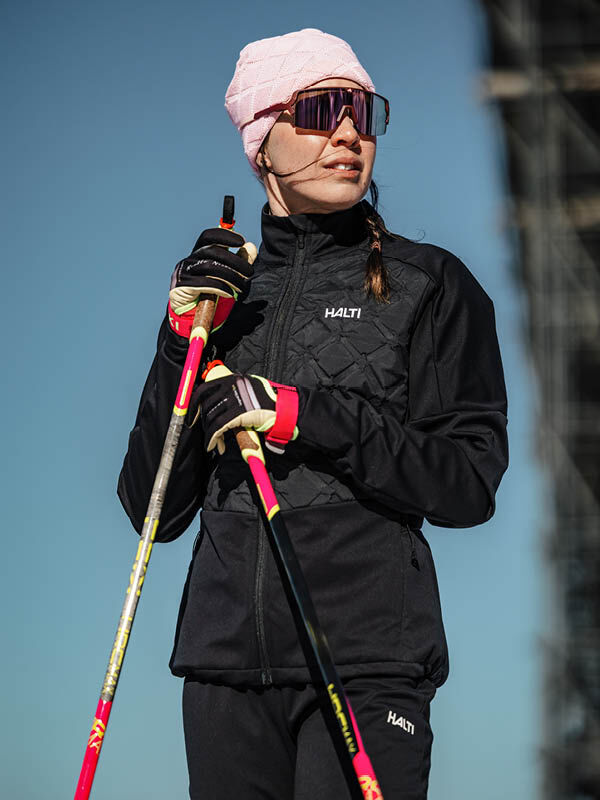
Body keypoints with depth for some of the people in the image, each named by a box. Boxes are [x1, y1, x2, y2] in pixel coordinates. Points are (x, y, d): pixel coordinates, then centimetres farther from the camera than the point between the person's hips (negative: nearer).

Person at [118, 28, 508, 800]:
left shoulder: (429, 284, 5)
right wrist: (181, 343, -3)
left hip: (368, 657, -3)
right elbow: (152, 509, 9)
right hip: (228, 655, 3)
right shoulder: (225, 288, 14)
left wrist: (309, 415, -14)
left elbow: (469, 483, -4)